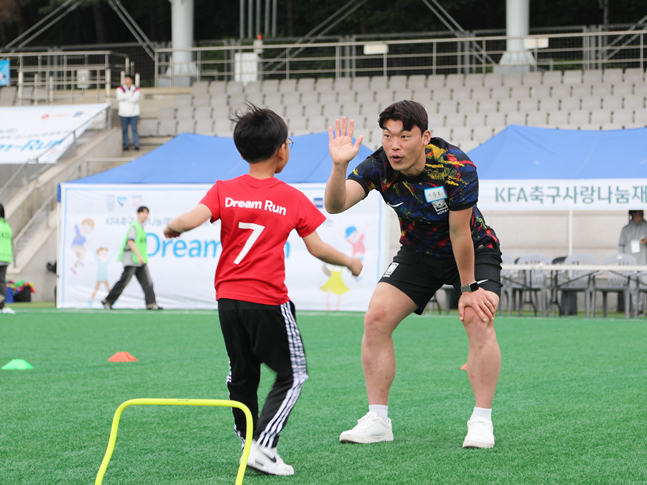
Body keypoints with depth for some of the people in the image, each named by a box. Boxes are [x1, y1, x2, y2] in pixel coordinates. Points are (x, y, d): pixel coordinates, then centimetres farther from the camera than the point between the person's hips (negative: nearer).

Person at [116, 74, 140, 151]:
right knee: (124, 130, 2)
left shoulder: (136, 89, 4)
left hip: (133, 113, -1)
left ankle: (136, 145, 0)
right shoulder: (120, 89, 6)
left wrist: (125, 98, -9)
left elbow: (135, 99, -13)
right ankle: (126, 145, 8)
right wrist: (131, 94, -11)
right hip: (123, 113, 1)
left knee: (134, 129, -3)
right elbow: (119, 97, -14)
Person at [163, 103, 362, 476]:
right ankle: (263, 445, -9)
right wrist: (350, 262, 17)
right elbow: (317, 248, 0)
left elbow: (192, 219, -14)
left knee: (242, 375, 17)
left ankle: (249, 442, 20)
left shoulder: (224, 190, 1)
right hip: (268, 301, -4)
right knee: (292, 375, 5)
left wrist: (171, 228, 8)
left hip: (228, 298, 4)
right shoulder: (293, 199, -3)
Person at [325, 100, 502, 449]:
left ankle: (481, 421, -13)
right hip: (417, 252, 4)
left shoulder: (458, 169, -32)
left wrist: (469, 287, -17)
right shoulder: (379, 166, -22)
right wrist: (339, 166, -50)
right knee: (376, 318, -10)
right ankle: (377, 420, -1)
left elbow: (459, 233, -25)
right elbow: (335, 205, -33)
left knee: (479, 319, -25)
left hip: (474, 250, -4)